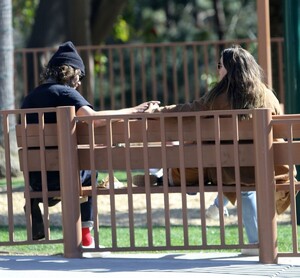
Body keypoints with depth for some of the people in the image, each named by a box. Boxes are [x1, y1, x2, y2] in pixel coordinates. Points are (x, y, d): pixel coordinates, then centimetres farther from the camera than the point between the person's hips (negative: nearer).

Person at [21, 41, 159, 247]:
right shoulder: (65, 93, -9)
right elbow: (93, 117, -25)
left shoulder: (30, 98, 12)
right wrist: (133, 111, -18)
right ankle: (85, 238, 29)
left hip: (34, 177, 5)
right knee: (88, 173, 30)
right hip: (61, 174, -5)